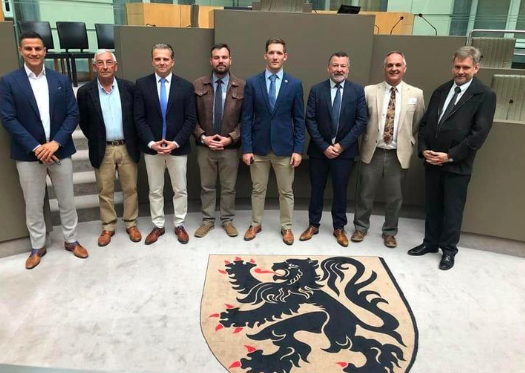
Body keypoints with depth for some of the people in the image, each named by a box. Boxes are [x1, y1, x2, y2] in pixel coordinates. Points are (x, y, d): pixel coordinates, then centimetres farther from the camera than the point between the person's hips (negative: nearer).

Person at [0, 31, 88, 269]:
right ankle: (37, 247, 26)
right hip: (28, 154, -1)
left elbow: (73, 114, -2)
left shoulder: (61, 80, 3)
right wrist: (35, 147, -16)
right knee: (33, 205, 9)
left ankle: (71, 240, 28)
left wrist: (55, 143, -14)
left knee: (67, 201, 10)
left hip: (59, 150, 1)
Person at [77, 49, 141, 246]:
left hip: (127, 148, 1)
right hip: (102, 150, 0)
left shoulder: (129, 87, -3)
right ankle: (108, 227, 24)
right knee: (105, 191, 9)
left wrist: (134, 139, 4)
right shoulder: (85, 91, -4)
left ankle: (131, 224, 25)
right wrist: (95, 140, 5)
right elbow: (83, 121, 5)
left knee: (130, 189, 9)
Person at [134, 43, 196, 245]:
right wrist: (151, 143, -14)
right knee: (155, 190, 12)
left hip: (178, 147, 0)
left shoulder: (186, 86, -1)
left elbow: (190, 119, -4)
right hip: (151, 147, 1)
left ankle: (179, 225, 26)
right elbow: (139, 118, -3)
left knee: (180, 190, 10)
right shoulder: (142, 84, 0)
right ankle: (158, 225, 26)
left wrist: (176, 143, -13)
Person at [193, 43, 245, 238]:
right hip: (204, 146, 1)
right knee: (207, 187, 13)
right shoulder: (198, 85, 0)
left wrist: (231, 138, -13)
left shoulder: (242, 86, -4)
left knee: (229, 187, 11)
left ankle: (227, 220, 28)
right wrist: (202, 137, -11)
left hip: (230, 146, -1)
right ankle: (208, 220, 28)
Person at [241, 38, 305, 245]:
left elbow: (299, 120, 0)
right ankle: (256, 224, 30)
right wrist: (246, 148, -6)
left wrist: (298, 149, -5)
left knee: (286, 191, 10)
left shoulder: (295, 84, -1)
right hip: (259, 147, 1)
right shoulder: (252, 83, -1)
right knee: (258, 190, 13)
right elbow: (246, 118, -1)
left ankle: (286, 227, 26)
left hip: (284, 148, 0)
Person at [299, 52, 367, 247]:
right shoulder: (317, 90, -2)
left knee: (340, 190, 9)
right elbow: (310, 120, -6)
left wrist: (342, 145, -13)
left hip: (345, 150, 0)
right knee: (317, 189, 10)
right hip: (319, 149, 0)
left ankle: (339, 228, 24)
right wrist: (324, 146, -13)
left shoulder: (358, 91, -1)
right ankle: (313, 225, 26)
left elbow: (361, 121, -5)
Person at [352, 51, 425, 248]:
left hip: (399, 155, 1)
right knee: (365, 194, 11)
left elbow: (419, 125, 7)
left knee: (395, 197, 12)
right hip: (372, 152, 0)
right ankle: (360, 227, 30)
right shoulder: (369, 91, -1)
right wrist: (364, 141, -2)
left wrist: (409, 145, 2)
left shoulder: (416, 94, 1)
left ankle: (389, 232, 31)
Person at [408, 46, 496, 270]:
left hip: (458, 165, -5)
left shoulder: (485, 95, -6)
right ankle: (430, 242, 29)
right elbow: (425, 123, 10)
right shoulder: (440, 91, 10)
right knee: (432, 205, 14)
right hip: (432, 161, 5)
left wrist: (450, 156, -16)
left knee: (453, 209, 6)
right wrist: (424, 149, -4)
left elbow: (479, 134, -13)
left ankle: (449, 250, 21)